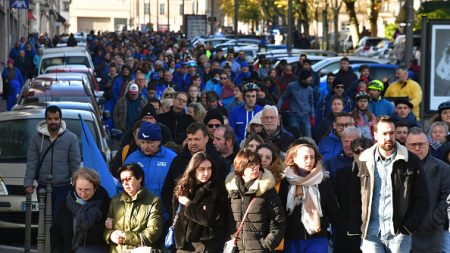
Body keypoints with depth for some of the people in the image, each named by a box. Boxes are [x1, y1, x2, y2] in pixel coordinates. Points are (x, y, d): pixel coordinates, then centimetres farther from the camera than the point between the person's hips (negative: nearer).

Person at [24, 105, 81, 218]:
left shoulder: (71, 138, -1)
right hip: (43, 187, 2)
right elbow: (31, 162, 3)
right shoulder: (36, 137, 3)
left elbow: (75, 163, -1)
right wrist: (28, 183, -4)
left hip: (63, 188, -2)